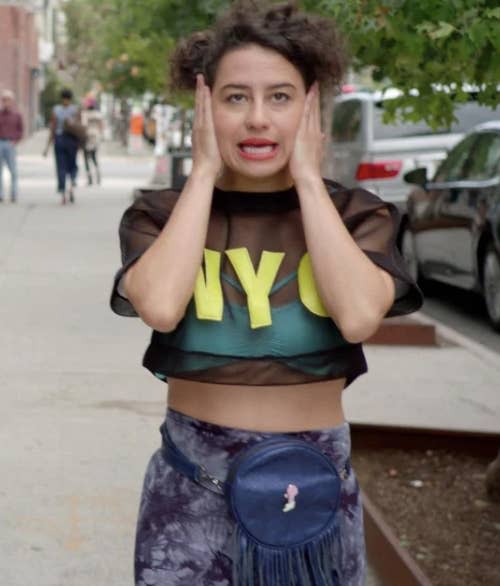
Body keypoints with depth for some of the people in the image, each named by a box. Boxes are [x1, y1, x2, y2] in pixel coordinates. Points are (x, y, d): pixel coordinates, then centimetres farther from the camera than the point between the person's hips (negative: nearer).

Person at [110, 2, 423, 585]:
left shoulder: (356, 214, -3)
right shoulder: (161, 215, -3)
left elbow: (358, 316, -23)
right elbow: (159, 307, -25)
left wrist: (307, 179, -15)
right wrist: (204, 174, -14)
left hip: (313, 489, 1)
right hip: (189, 491, 0)